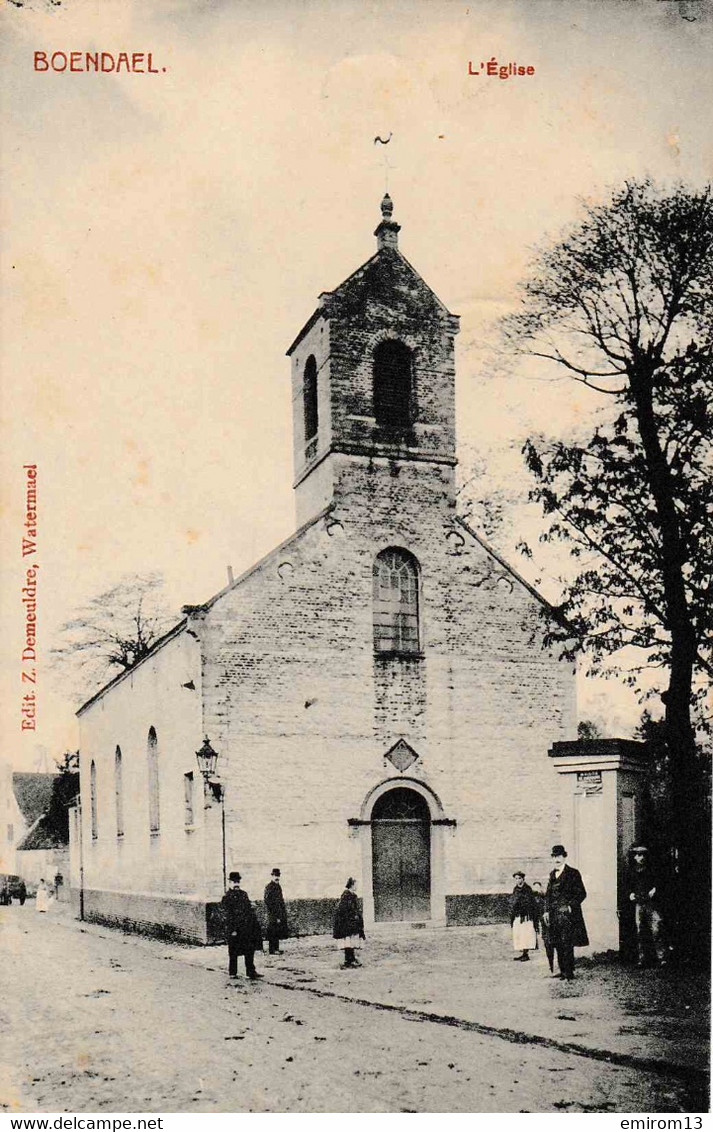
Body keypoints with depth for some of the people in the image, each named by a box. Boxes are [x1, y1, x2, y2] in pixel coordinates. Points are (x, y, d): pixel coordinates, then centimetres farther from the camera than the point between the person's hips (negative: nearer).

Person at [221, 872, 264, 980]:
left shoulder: (244, 894, 12)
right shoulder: (227, 897, -7)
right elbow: (228, 915, -11)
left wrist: (254, 925, 10)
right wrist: (232, 930, -16)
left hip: (247, 927, 6)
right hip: (235, 929, -6)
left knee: (250, 950, 8)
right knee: (233, 952, 4)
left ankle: (251, 972, 15)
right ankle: (232, 973, 15)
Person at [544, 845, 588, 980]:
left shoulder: (573, 873, -4)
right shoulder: (552, 874, 15)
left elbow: (582, 894, -5)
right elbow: (548, 894, 19)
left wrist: (570, 906, -14)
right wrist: (547, 911, 9)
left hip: (568, 914, -6)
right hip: (554, 915, 6)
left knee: (566, 944, -8)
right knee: (558, 944, 7)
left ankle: (569, 972, -4)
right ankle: (563, 971, 14)